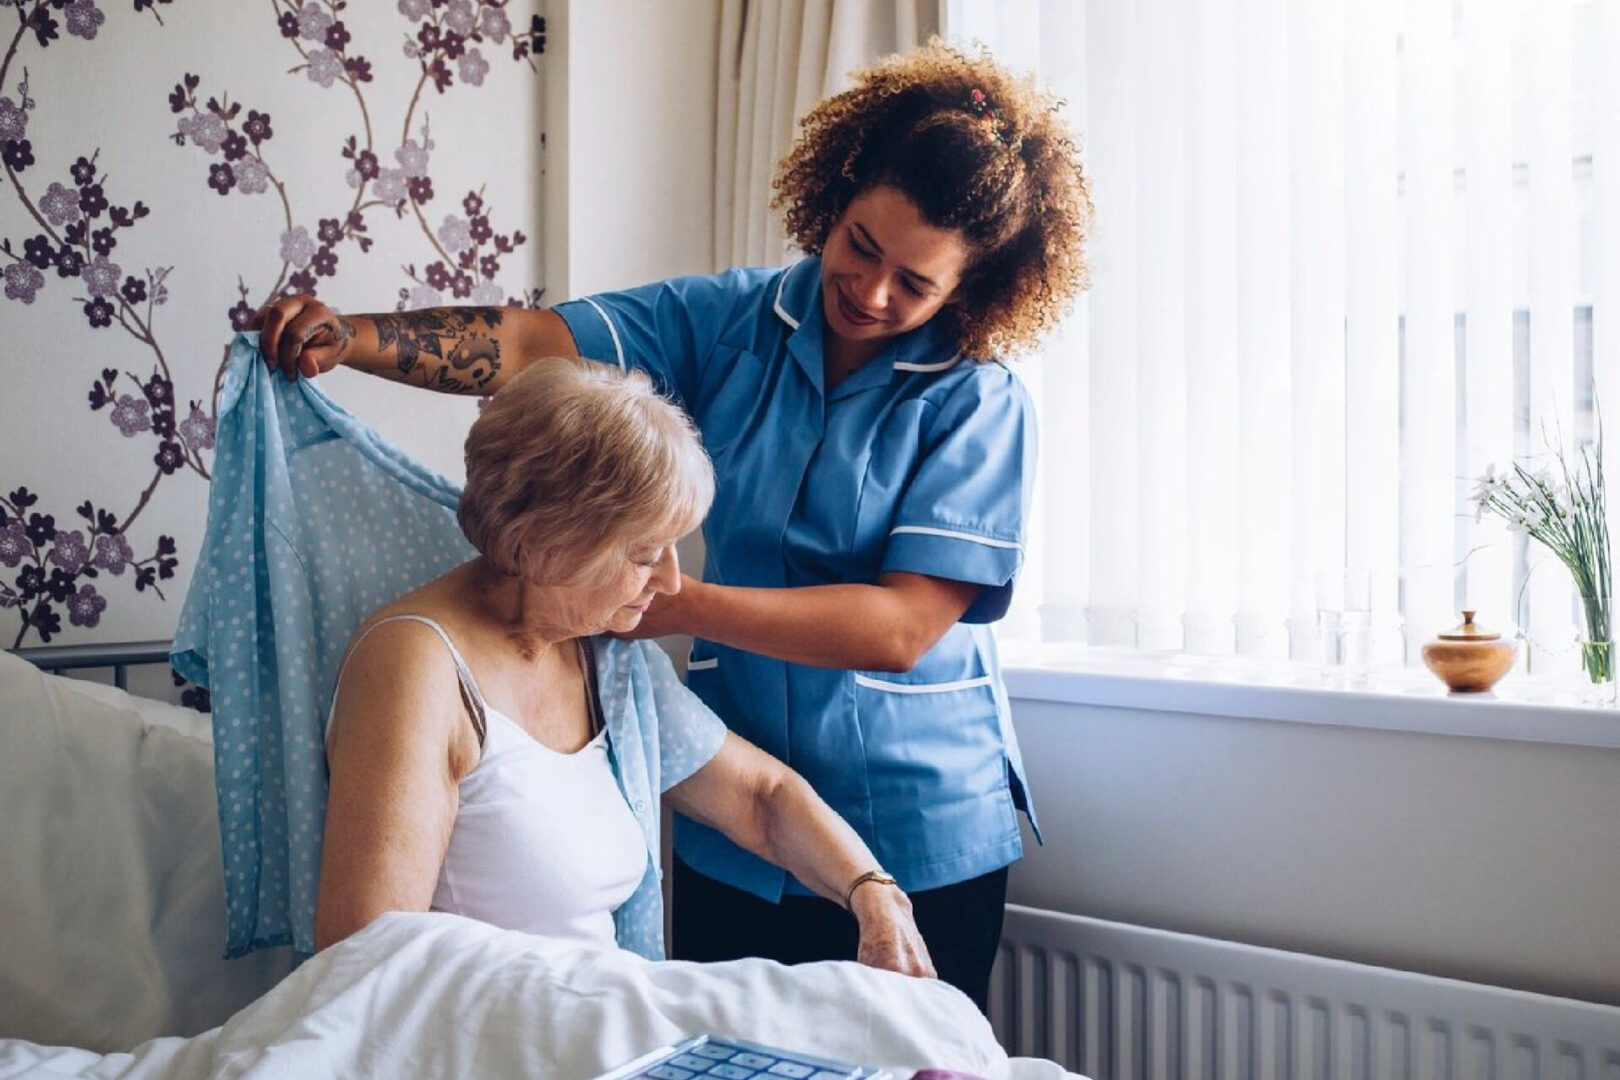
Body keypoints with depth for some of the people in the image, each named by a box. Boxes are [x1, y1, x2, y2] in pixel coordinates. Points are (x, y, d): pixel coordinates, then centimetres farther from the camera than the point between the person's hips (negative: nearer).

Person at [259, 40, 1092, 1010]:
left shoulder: (978, 400, -11)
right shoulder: (736, 320, -1)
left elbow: (902, 627, -19)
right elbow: (536, 346, -11)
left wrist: (676, 604, -24)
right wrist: (352, 338, -26)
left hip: (919, 838, -3)